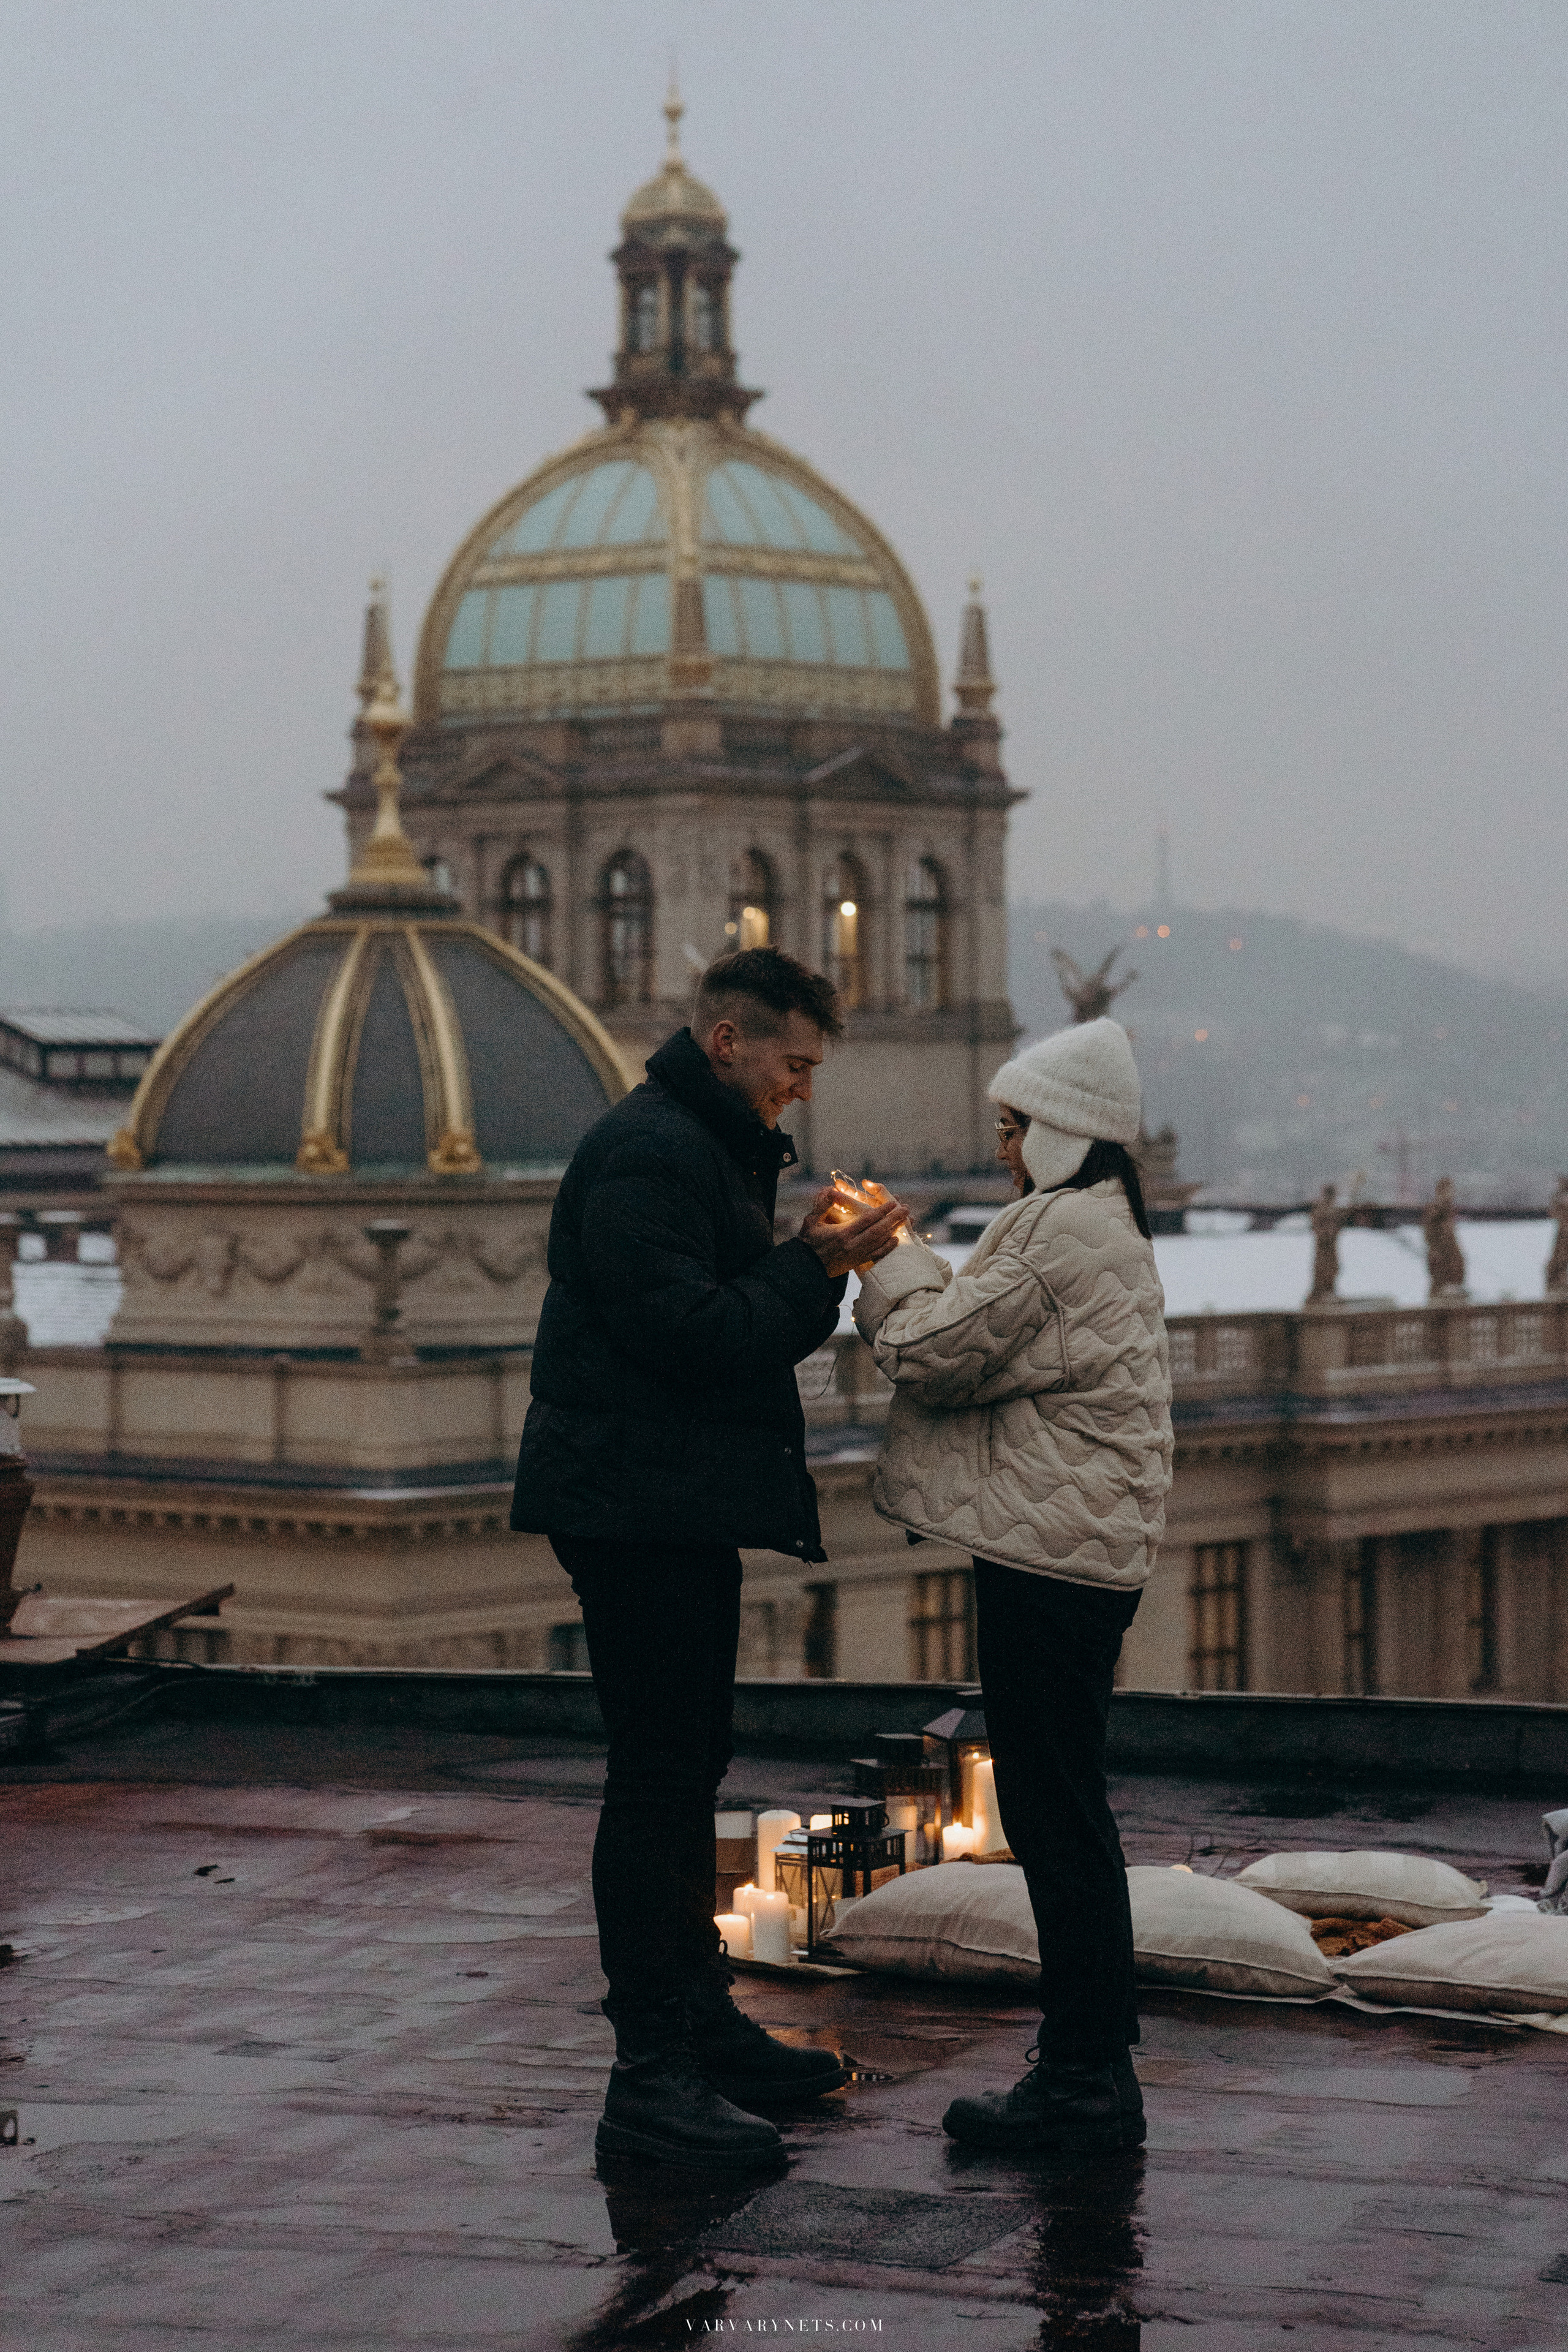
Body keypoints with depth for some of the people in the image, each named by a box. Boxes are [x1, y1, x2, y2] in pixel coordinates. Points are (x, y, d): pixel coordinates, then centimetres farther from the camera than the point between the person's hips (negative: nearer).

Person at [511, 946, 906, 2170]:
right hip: (641, 1505, -11)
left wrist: (814, 1258, 3)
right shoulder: (648, 1153, -15)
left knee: (684, 1768, 18)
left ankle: (702, 2022, 28)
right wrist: (815, 1267, -18)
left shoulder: (709, 1148, 20)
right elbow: (682, 1331, -24)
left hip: (681, 1507, 11)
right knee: (658, 1779, -9)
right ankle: (651, 2078, -6)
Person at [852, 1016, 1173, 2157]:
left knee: (1053, 1812, -6)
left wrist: (890, 1261, 0)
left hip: (1050, 1548, -11)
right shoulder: (1110, 1226, 18)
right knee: (1066, 1809, 16)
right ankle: (1096, 2062, 22)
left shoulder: (1058, 1227, -16)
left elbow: (936, 1353, -13)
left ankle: (1085, 2082, -2)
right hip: (1091, 1547, 11)